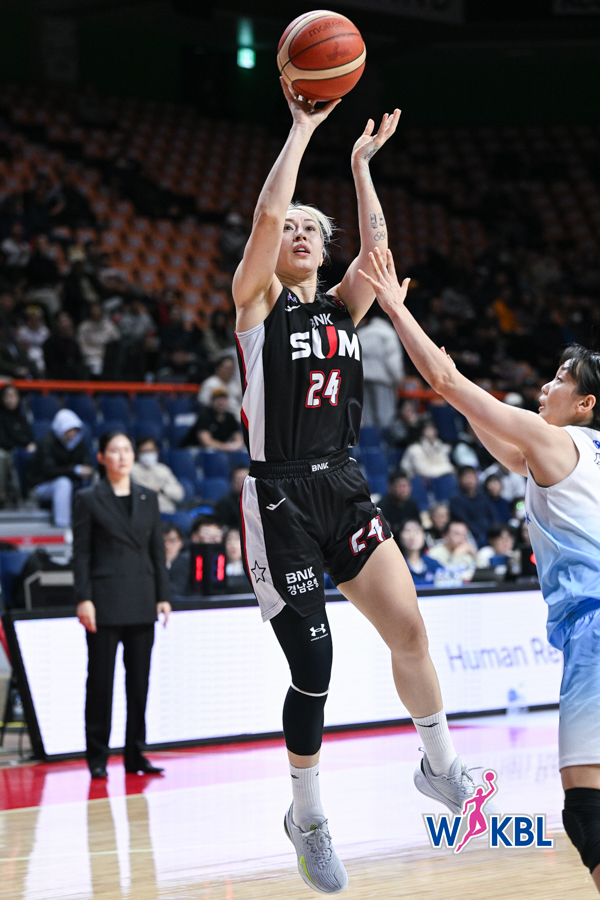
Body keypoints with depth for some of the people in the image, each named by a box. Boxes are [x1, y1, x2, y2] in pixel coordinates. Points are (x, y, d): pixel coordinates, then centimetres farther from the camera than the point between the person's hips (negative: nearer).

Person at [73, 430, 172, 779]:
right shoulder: (89, 499, 0)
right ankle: (97, 757, 6)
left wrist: (163, 596, 5)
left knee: (140, 679, 6)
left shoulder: (148, 498, 11)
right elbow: (81, 553, -3)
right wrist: (83, 599, -11)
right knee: (101, 679, -1)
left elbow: (158, 550, 11)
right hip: (105, 600, -4)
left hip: (141, 601, 4)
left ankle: (136, 754, 14)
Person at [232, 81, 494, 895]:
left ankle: (441, 767, 15)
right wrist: (303, 128, -8)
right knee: (312, 666, -5)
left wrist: (361, 164, 3)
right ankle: (307, 818, 14)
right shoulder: (258, 301, 0)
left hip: (343, 490, 5)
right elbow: (265, 215, -14)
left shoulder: (341, 309, 13)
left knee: (408, 625, -5)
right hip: (281, 498, -5)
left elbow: (377, 244, -1)